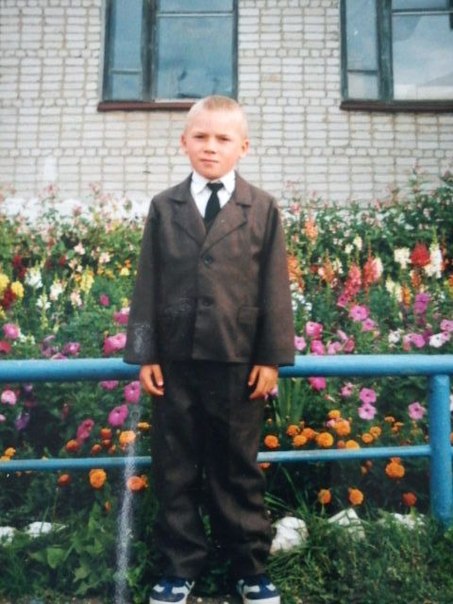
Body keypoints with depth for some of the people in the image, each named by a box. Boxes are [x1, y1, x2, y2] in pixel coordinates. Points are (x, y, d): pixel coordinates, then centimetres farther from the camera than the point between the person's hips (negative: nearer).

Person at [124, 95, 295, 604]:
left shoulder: (263, 209, 3)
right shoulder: (163, 208, 6)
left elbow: (274, 286, 0)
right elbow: (147, 284, 4)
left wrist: (271, 357, -4)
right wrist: (144, 355, 0)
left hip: (238, 362, -1)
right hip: (175, 361, 2)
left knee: (238, 468, 12)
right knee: (174, 469, 11)